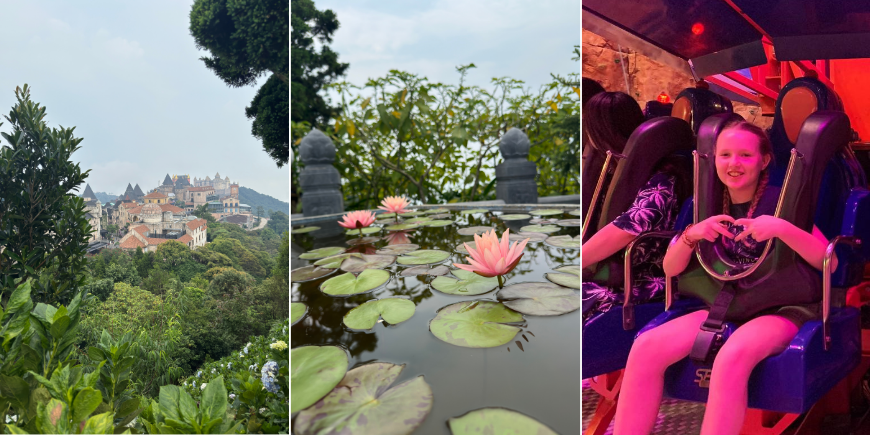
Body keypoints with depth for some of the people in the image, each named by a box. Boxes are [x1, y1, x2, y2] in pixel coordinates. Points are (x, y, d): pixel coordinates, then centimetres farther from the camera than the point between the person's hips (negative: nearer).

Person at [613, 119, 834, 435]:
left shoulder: (780, 202, -5)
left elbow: (829, 261, -11)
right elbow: (670, 269, 6)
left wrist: (781, 229, -26)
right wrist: (691, 235, -14)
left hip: (782, 309, -4)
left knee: (732, 357, -38)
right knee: (646, 347, -19)